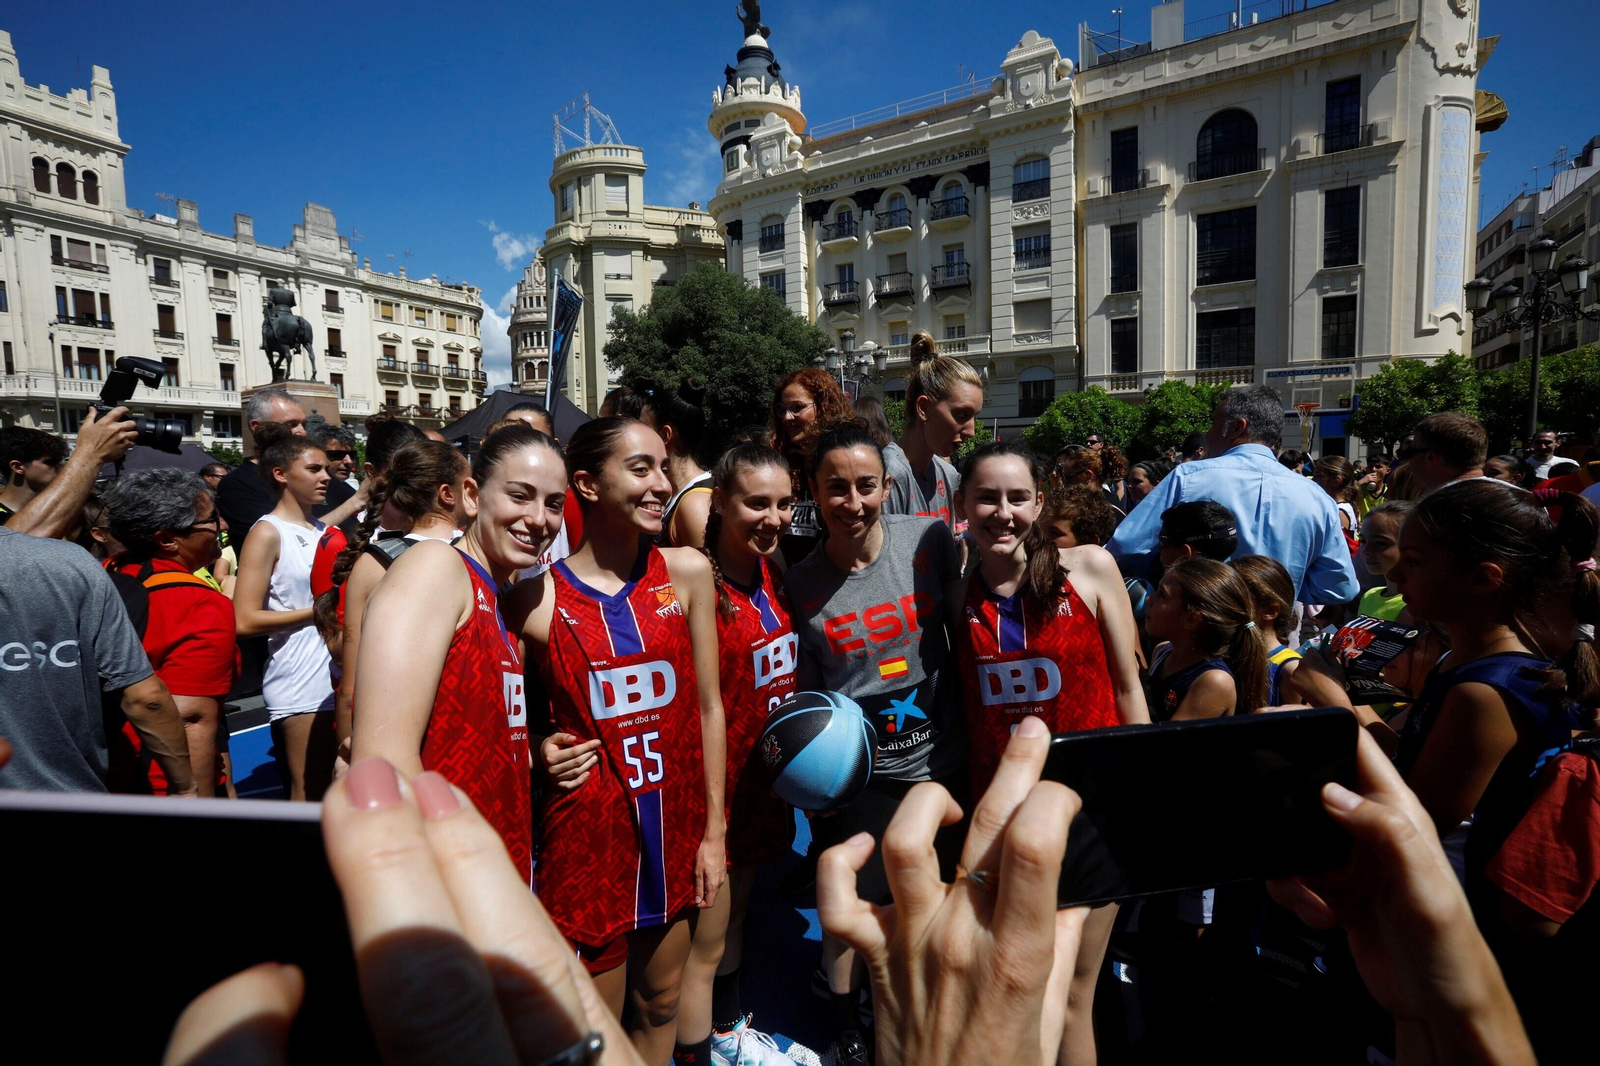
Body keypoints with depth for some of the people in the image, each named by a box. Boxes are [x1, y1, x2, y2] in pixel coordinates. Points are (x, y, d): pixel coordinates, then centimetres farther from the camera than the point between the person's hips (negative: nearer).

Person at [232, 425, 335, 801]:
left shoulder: (325, 531, 12)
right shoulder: (268, 533, -8)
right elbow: (246, 620, -15)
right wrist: (317, 611, -13)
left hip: (340, 677, 7)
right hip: (299, 685, -7)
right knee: (308, 795, 1)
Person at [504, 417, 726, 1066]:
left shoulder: (687, 573, -4)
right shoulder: (536, 597, -10)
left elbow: (708, 706, 0)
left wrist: (714, 829, 1)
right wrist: (540, 747, -15)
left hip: (675, 829, 3)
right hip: (587, 835, -2)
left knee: (661, 1006, 22)